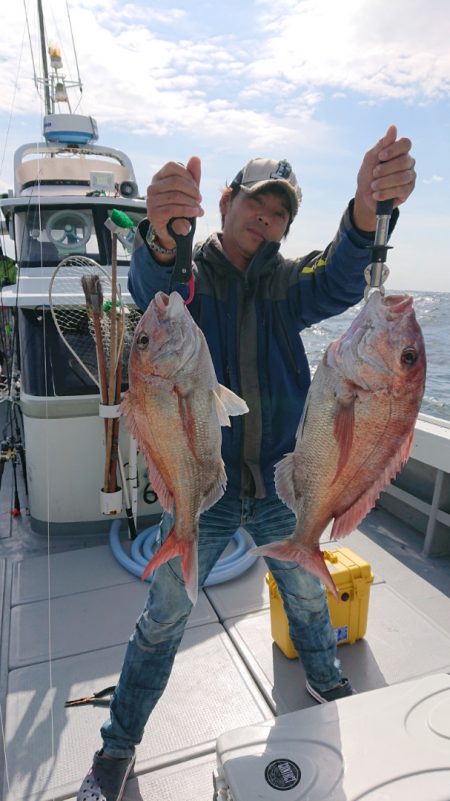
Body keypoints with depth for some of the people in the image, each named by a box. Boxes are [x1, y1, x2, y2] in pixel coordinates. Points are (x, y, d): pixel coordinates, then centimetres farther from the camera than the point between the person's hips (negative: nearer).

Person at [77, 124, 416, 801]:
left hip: (282, 485, 3)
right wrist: (162, 237, -52)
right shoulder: (188, 272, -4)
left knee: (308, 595, 24)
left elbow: (339, 282, -21)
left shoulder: (290, 281, 2)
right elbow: (152, 284, -28)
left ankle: (326, 681, 56)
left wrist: (369, 208, -42)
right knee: (164, 618, 10)